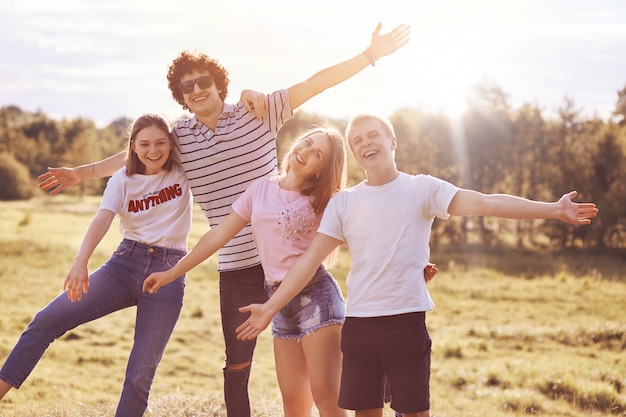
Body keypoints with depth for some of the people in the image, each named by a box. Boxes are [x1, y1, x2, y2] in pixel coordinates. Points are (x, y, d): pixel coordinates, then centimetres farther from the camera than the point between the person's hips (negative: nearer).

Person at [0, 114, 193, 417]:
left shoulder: (183, 170, 2)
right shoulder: (122, 181, 2)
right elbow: (102, 220, -15)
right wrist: (81, 260, -31)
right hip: (125, 263, 2)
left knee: (141, 374, -6)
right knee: (47, 320, -12)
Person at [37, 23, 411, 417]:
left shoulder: (258, 111, -3)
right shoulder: (179, 137, 5)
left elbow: (315, 84, -6)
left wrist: (371, 54, -10)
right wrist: (82, 172, 18)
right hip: (236, 268, 2)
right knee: (237, 365, 6)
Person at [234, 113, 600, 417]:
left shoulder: (422, 189, -1)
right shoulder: (343, 203, 8)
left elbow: (483, 203, -12)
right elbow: (311, 258, 10)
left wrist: (552, 209, -23)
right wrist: (271, 307, 6)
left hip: (407, 319, -3)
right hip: (359, 322, 3)